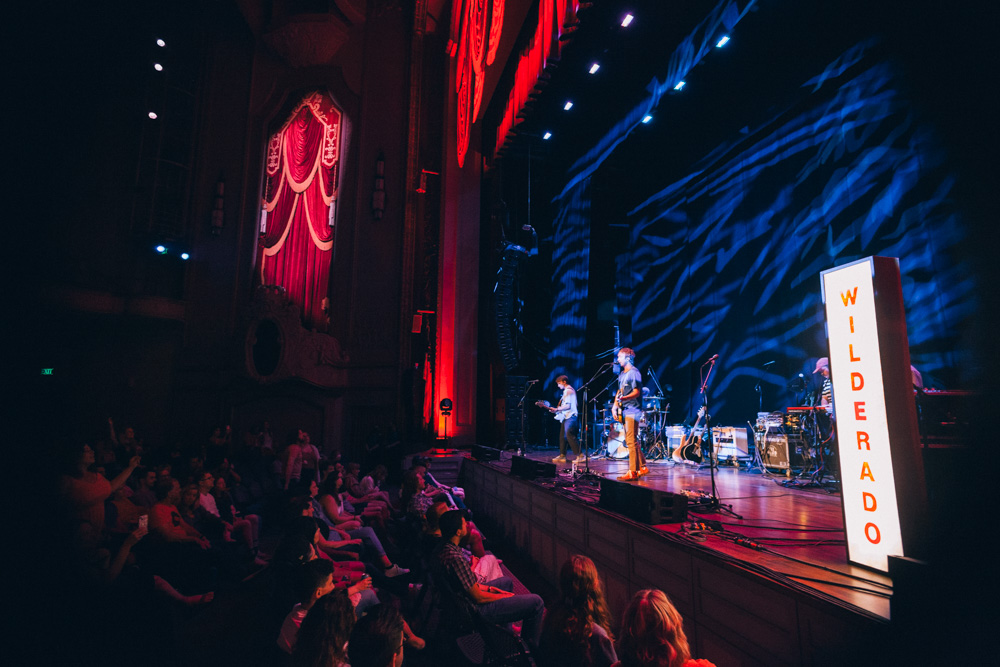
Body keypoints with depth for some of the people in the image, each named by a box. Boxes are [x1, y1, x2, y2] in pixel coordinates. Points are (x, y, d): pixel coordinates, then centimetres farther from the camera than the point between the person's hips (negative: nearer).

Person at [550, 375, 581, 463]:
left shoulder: (568, 391, -12)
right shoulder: (570, 390, 20)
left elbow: (567, 406, -19)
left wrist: (556, 409, -14)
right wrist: (558, 409, 19)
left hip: (570, 417, -11)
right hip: (567, 417, 11)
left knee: (569, 435, -16)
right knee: (562, 436, 11)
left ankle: (579, 455, -15)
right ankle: (562, 455, 17)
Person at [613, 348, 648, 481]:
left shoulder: (634, 372, -9)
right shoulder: (621, 374, 18)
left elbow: (636, 392, -16)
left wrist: (623, 398, -31)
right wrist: (615, 405, 11)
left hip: (632, 411, -10)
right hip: (624, 411, 10)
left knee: (631, 441, -10)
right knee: (631, 441, 12)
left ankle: (632, 472, -8)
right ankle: (643, 467, 20)